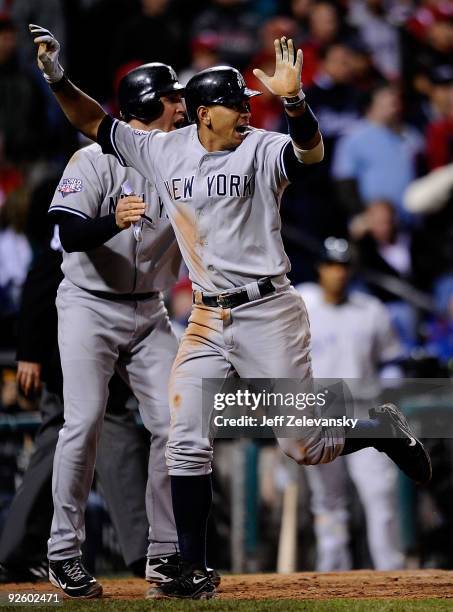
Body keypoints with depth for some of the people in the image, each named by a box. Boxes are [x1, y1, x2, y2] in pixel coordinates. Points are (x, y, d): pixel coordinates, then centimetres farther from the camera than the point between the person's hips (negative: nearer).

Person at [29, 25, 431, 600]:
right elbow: (96, 123, 13)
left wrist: (293, 99, -46)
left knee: (303, 445, -3)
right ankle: (195, 574, 7)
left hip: (268, 315, -4)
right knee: (186, 445, -1)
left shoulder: (260, 150, -8)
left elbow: (309, 151, -29)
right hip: (206, 322, 5)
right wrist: (56, 76, -1)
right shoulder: (164, 151, 5)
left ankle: (383, 428, 27)